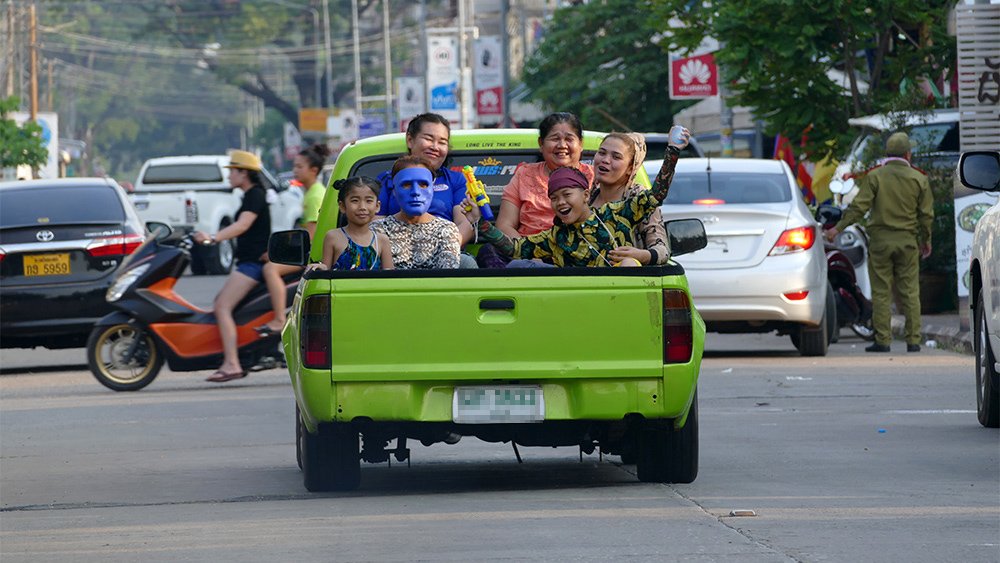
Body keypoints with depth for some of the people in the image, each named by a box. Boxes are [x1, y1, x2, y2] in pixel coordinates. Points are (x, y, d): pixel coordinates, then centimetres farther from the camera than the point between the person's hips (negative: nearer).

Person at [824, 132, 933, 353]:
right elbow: (926, 214, 5)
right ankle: (913, 340, 4)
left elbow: (859, 207, -10)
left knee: (881, 293, 2)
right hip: (908, 240, 1)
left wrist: (838, 228, -4)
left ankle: (882, 340, -1)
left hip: (881, 241, -1)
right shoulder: (918, 179, 2)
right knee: (910, 292, 5)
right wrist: (926, 241, 18)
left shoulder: (874, 176, -4)